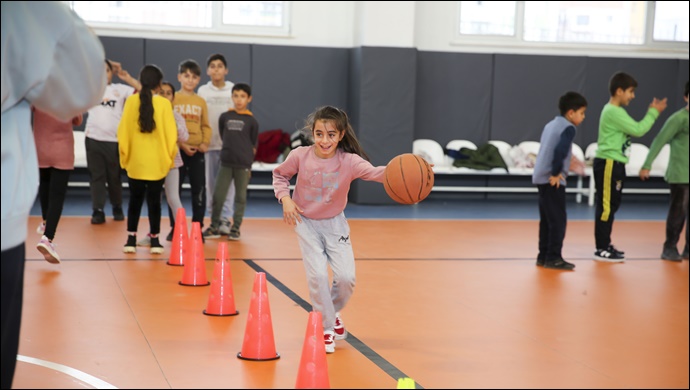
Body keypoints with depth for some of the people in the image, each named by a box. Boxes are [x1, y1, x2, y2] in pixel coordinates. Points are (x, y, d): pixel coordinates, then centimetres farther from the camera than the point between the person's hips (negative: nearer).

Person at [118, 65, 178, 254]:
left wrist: (124, 155, 12)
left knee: (135, 199, 10)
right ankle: (155, 240, 9)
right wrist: (170, 157, 8)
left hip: (135, 162, 1)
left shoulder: (131, 101, -4)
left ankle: (131, 240, 9)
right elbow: (171, 134, -4)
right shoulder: (164, 103, -8)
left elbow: (122, 131, 0)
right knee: (154, 200, 7)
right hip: (157, 162, -1)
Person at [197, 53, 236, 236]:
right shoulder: (202, 91, 8)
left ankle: (226, 219, 0)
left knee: (228, 181, -4)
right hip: (209, 143, 1)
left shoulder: (234, 90, 5)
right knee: (211, 182, 5)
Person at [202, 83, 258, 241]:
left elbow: (254, 146, 6)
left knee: (240, 197, 4)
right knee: (218, 195, -1)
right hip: (226, 163, 2)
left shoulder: (251, 121, 2)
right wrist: (230, 151, 11)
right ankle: (214, 226, 12)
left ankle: (236, 228, 13)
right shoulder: (225, 117, 6)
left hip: (243, 165, -1)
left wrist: (247, 161, 6)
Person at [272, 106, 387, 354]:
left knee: (346, 277, -6)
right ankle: (326, 327, 8)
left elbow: (374, 173, -39)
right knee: (318, 275, -13)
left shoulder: (349, 161, -22)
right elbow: (279, 174, 2)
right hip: (306, 222, -1)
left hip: (334, 223, 1)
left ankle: (332, 312, 28)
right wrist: (285, 198, -13)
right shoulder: (300, 156, -17)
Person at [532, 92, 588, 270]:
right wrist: (556, 173, -19)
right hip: (552, 180, -9)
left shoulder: (551, 124, 16)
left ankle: (544, 256, 18)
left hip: (541, 177, 9)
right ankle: (553, 258, -3)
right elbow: (560, 150, -27)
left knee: (547, 219, 14)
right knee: (558, 220, -5)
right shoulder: (568, 128, -11)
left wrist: (568, 160, 21)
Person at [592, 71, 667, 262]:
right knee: (606, 206, -8)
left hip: (614, 164, 11)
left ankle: (605, 245, 20)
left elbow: (633, 129, 18)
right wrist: (654, 112, -9)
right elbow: (638, 130, -17)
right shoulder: (613, 112, -17)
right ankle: (602, 249, -6)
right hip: (608, 164, -11)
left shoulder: (615, 111, 18)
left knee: (610, 205, 14)